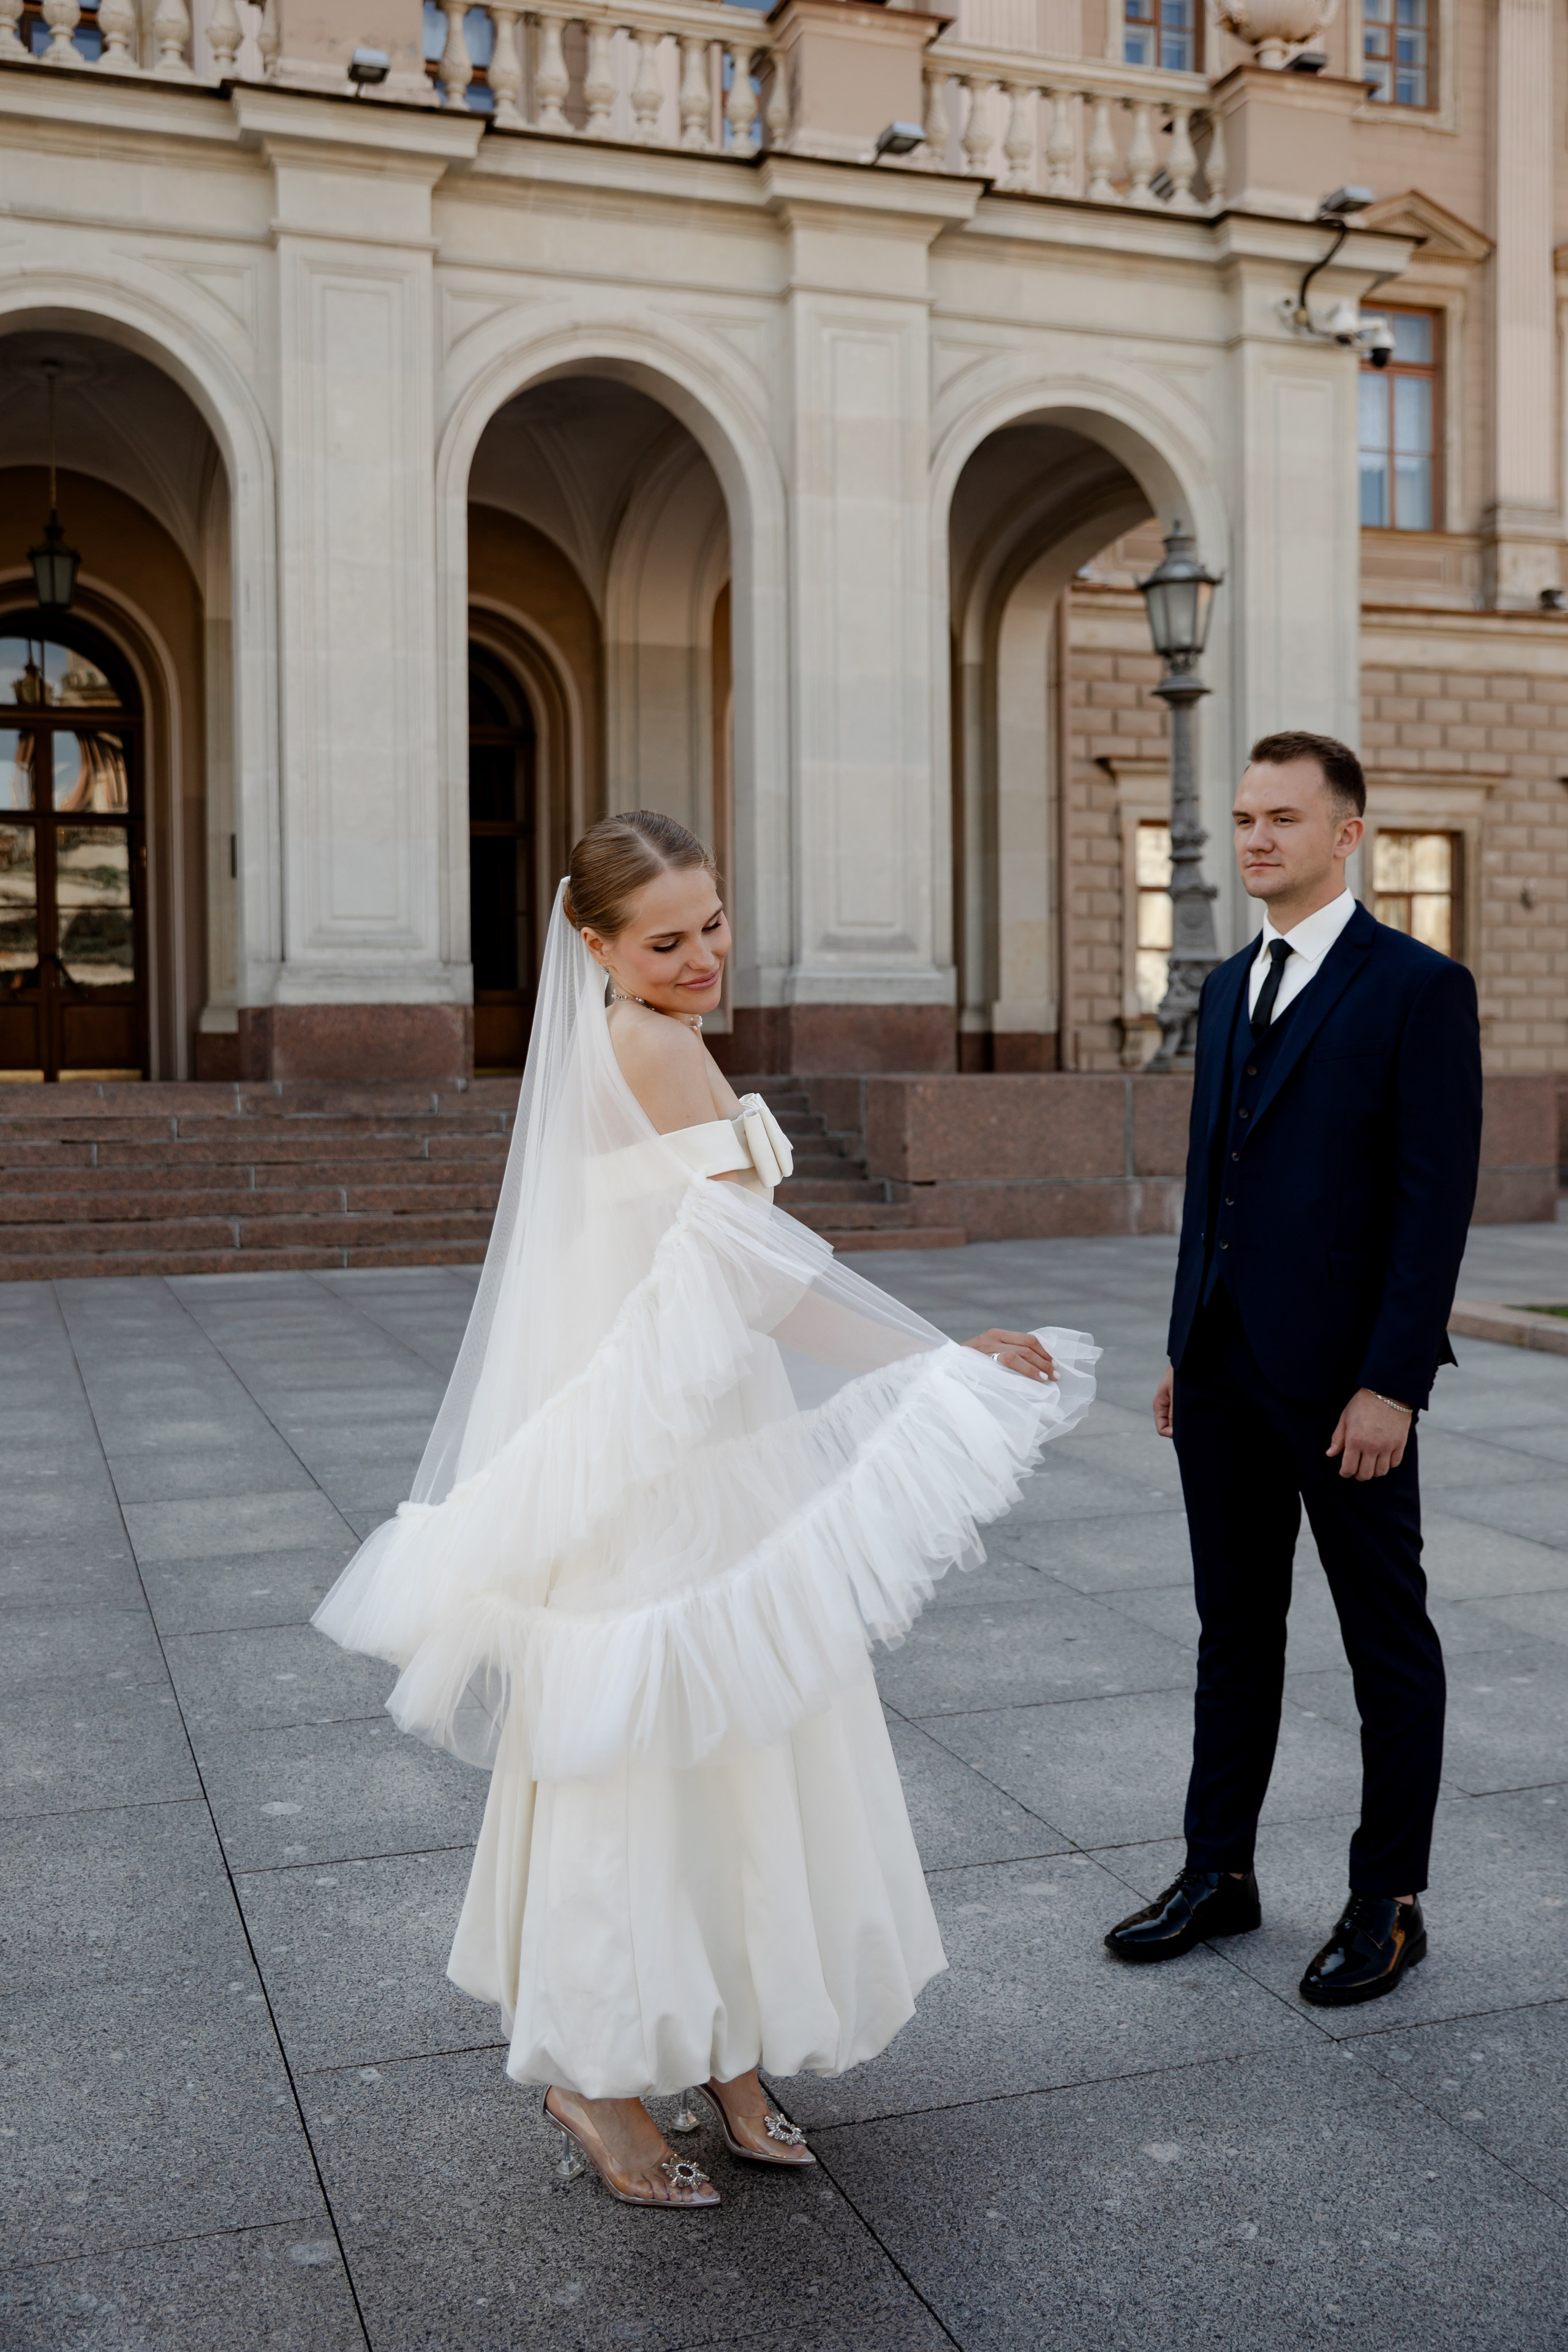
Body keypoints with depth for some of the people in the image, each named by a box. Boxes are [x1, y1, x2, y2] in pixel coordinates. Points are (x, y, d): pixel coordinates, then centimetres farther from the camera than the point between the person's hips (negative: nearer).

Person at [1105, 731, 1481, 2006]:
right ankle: (1219, 1874, 28)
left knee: (1388, 1643, 8)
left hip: (1344, 1377, -7)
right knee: (1235, 1630, 15)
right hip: (1225, 1366, 7)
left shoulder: (1419, 988, -9)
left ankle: (1390, 1904, 21)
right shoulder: (1229, 985, 13)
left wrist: (1391, 1383, -18)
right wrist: (1186, 1346, 14)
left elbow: (1437, 1198, -14)